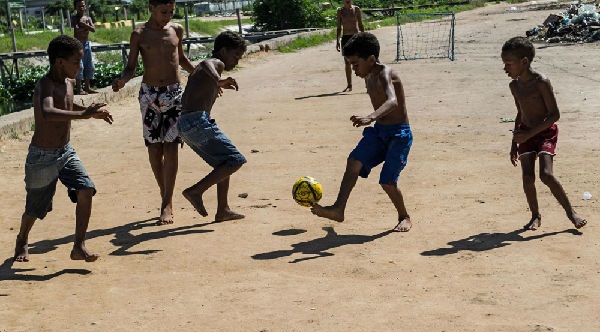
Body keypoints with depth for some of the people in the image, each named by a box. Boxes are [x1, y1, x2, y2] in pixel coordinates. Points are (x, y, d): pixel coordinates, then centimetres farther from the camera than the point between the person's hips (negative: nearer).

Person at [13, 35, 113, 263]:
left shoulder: (68, 82, 2)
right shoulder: (45, 85, -23)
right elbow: (47, 113, -45)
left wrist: (91, 112, 14)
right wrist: (83, 114, -50)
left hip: (66, 152, 6)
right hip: (42, 157, -6)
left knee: (86, 190, -15)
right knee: (35, 209, 11)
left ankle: (79, 246, -7)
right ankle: (22, 241, 42)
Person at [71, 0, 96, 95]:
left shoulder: (88, 18, 10)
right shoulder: (74, 18, -2)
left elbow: (93, 29, -5)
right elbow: (76, 29, -19)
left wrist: (84, 25, -18)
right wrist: (86, 27, -10)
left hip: (87, 44, 6)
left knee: (89, 66, 7)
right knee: (79, 66, -10)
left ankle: (87, 87, 15)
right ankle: (79, 88, -7)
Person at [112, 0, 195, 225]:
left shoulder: (176, 30, 8)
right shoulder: (139, 35, 0)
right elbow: (131, 67, 1)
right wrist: (122, 80, -20)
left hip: (175, 93, 1)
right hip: (149, 95, -1)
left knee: (170, 148, -7)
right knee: (154, 149, 1)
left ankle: (167, 205, -7)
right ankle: (165, 196, 19)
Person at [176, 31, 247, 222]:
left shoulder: (201, 70, 27)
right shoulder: (216, 63, -2)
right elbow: (207, 65, -28)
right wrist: (218, 81, -49)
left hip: (185, 125, 10)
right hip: (198, 121, -10)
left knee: (224, 163, 19)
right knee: (235, 161, -8)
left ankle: (223, 210, 17)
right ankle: (195, 191, -13)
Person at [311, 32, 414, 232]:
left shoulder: (384, 74, -20)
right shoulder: (369, 78, 9)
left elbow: (393, 101, -41)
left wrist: (371, 117, -57)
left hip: (399, 133, -8)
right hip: (379, 131, 8)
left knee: (387, 181, -14)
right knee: (354, 161, -14)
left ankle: (404, 218, 12)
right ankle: (338, 209, -22)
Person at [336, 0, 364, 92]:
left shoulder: (356, 9, 2)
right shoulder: (340, 10, 6)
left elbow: (360, 25, 6)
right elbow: (339, 27, 9)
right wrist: (337, 41, 5)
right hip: (345, 38, 2)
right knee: (347, 62, 4)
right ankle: (349, 85, 11)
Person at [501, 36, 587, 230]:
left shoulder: (541, 83, -17)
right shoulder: (514, 86, 6)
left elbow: (554, 114, -17)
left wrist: (529, 133, -21)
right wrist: (514, 143, 19)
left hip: (545, 132, -6)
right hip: (526, 134, 6)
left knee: (546, 175, -19)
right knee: (527, 177, -5)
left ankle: (570, 212, -3)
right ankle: (535, 216, 13)